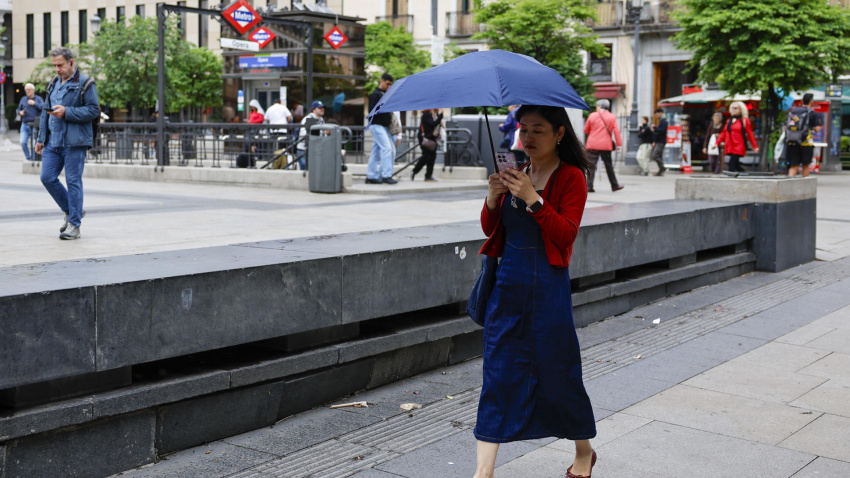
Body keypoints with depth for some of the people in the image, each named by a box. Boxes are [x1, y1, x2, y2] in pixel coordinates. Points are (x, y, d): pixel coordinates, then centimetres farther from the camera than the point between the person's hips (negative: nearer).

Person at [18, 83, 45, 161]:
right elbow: (18, 110, 21)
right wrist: (20, 112, -1)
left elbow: (43, 107, -8)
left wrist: (34, 103, -14)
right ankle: (28, 158, 3)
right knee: (23, 142, -11)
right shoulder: (23, 99, 16)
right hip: (25, 125, 3)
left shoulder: (38, 99, 7)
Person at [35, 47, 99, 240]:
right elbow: (45, 112, 22)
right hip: (53, 142, 7)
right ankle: (71, 211, 22)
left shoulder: (85, 83, -5)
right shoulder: (53, 84, 17)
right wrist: (41, 139, 18)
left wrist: (66, 112, -18)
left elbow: (94, 110, -12)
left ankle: (74, 224, 4)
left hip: (74, 142, -7)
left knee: (73, 181, -3)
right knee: (47, 177, 3)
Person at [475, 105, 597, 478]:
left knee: (558, 370, 6)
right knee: (498, 372, 2)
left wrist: (533, 199, -24)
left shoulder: (571, 177, -5)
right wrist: (493, 198, -8)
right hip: (508, 281, 5)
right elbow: (490, 229, 11)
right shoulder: (514, 173, 11)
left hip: (547, 284, -5)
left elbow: (567, 232, -15)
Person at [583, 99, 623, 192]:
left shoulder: (592, 115, 3)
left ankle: (589, 186, -8)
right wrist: (619, 144, -4)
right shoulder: (612, 117, 3)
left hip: (592, 145, -1)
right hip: (606, 145, 1)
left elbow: (586, 130, 10)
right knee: (608, 165, 11)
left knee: (591, 165, -1)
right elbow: (616, 131, -4)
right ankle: (614, 185, 19)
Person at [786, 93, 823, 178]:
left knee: (793, 166, 5)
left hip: (792, 143, 3)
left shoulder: (791, 112, 11)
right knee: (806, 165, 12)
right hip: (806, 143, -3)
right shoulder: (813, 113, -2)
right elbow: (817, 129, -6)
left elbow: (785, 128, 13)